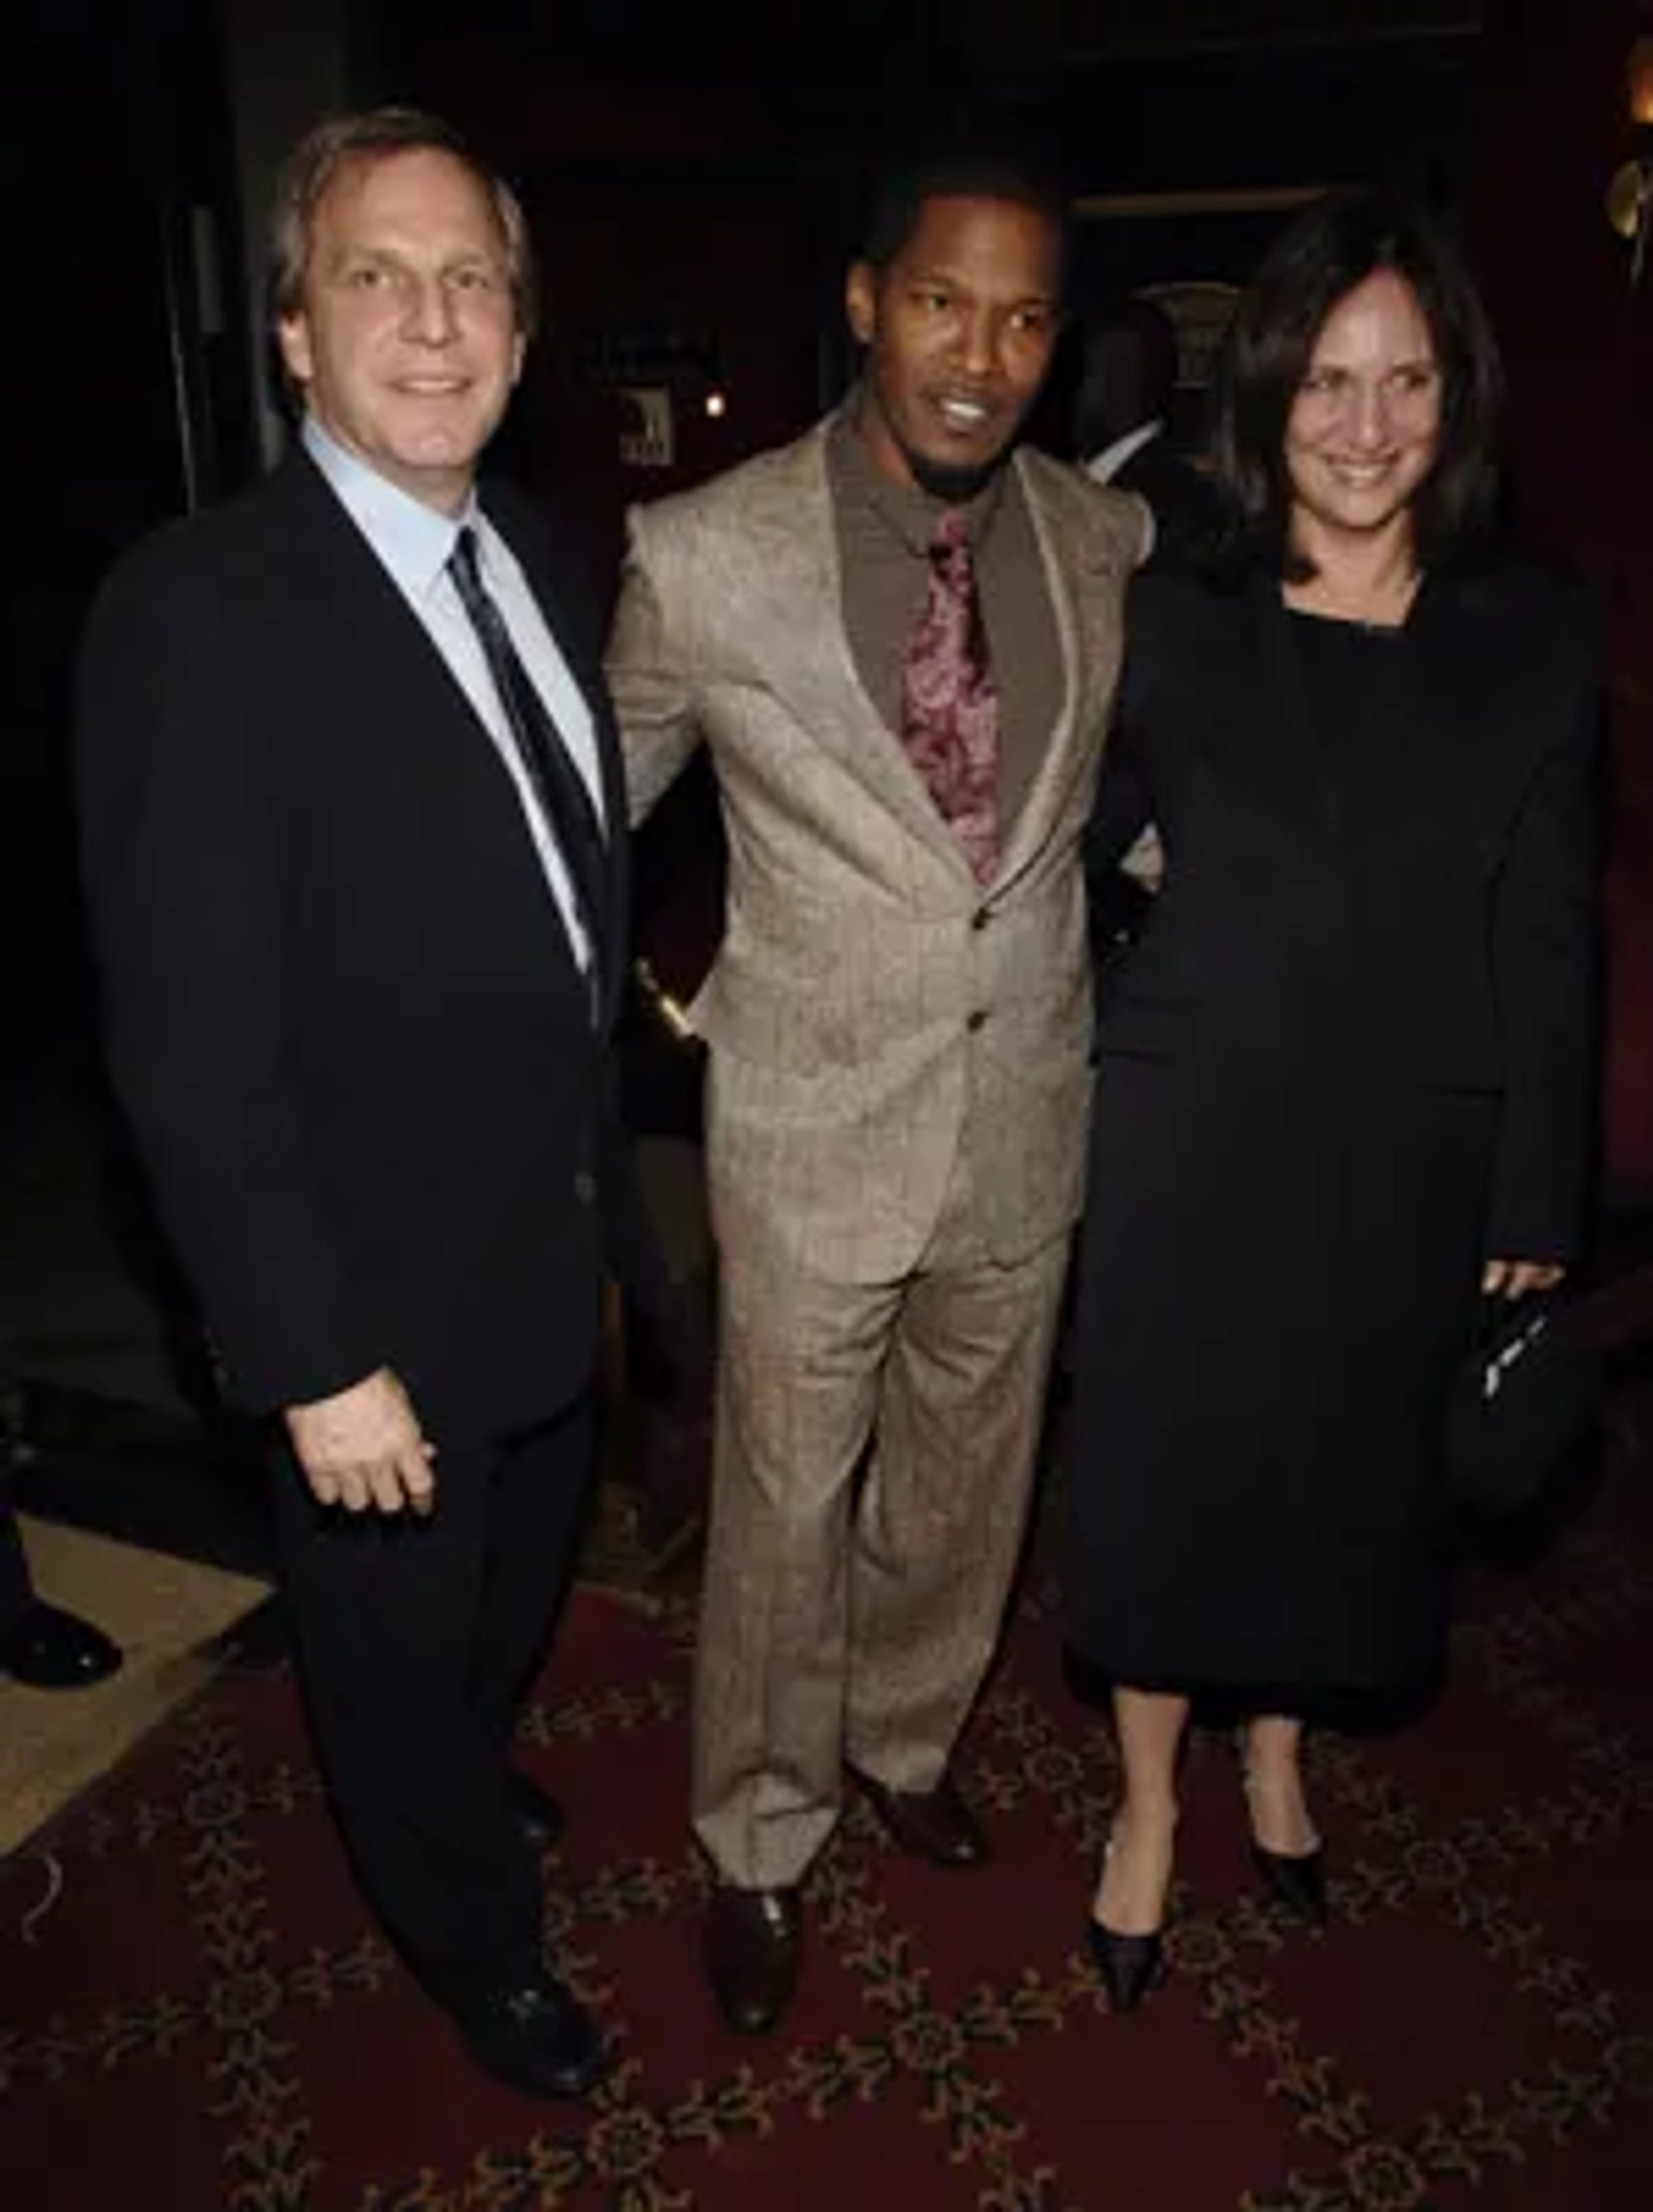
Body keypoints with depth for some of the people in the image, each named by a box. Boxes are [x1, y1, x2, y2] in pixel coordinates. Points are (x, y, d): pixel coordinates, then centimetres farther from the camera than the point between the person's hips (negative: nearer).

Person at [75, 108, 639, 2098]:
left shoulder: (538, 561, 2)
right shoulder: (196, 611, -21)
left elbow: (572, 891, 6)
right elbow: (193, 1047, -22)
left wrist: (605, 1189, 7)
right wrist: (314, 1357, -20)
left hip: (558, 1249, 7)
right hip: (386, 1296, -7)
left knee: (514, 1600, 30)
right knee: (398, 1649, 20)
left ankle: (465, 1778, 61)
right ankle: (481, 1945, 48)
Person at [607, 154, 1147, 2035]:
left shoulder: (1111, 544, -3)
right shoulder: (700, 558, -14)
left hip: (1027, 1121, 4)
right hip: (813, 1126, -3)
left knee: (965, 1481, 21)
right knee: (784, 1502, 12)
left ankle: (904, 1741, 50)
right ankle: (758, 1843, 39)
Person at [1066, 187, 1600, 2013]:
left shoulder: (1535, 639, -2)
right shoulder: (1174, 620, -3)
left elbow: (1548, 943, -1)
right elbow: (1071, 841, 2)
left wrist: (1538, 1195, -1)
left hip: (1408, 1154, 1)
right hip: (1192, 1129, -1)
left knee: (1344, 1472, 16)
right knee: (1165, 1469, 8)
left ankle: (1276, 1757, 44)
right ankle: (1149, 1804, 33)